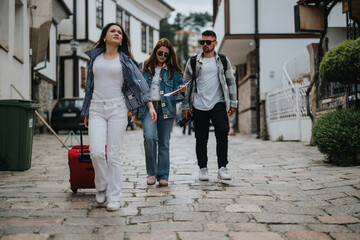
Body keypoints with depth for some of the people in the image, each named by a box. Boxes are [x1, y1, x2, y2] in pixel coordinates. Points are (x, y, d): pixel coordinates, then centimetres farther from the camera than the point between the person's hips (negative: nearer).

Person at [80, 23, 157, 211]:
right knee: (97, 152, -13)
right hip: (97, 109, 2)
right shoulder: (95, 58, 13)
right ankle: (101, 188, 12)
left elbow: (140, 83, -1)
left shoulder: (125, 60, 6)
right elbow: (89, 87, 18)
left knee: (113, 154, -3)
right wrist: (87, 113, 18)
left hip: (117, 109, -2)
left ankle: (114, 197, 7)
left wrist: (150, 106, -14)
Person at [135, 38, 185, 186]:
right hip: (147, 108, -1)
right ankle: (151, 172, -3)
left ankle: (163, 176, 13)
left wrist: (182, 91, -16)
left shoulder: (173, 70, 10)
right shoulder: (144, 67, 11)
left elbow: (177, 92, 8)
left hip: (166, 110, 1)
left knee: (164, 142, 3)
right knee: (149, 137, -20)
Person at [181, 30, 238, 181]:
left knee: (222, 132, -15)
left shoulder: (223, 60, 9)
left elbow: (231, 82, 12)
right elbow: (186, 84, 9)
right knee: (201, 138, 4)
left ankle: (222, 168, -11)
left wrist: (233, 103, 4)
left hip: (218, 104, 0)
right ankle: (203, 169, 15)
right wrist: (185, 106, 4)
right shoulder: (193, 62, 7)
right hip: (199, 106, 1)